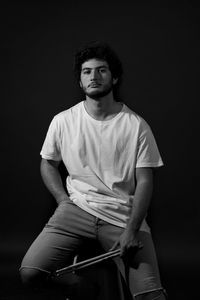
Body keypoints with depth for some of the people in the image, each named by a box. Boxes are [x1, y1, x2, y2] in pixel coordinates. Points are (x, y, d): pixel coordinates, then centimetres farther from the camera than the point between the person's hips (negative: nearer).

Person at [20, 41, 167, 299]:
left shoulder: (136, 125, -3)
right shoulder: (63, 121, 3)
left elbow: (145, 182, -3)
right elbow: (48, 163, 16)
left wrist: (131, 229, -15)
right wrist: (63, 200, 0)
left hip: (124, 215, -2)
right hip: (76, 210, 2)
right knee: (30, 272, -17)